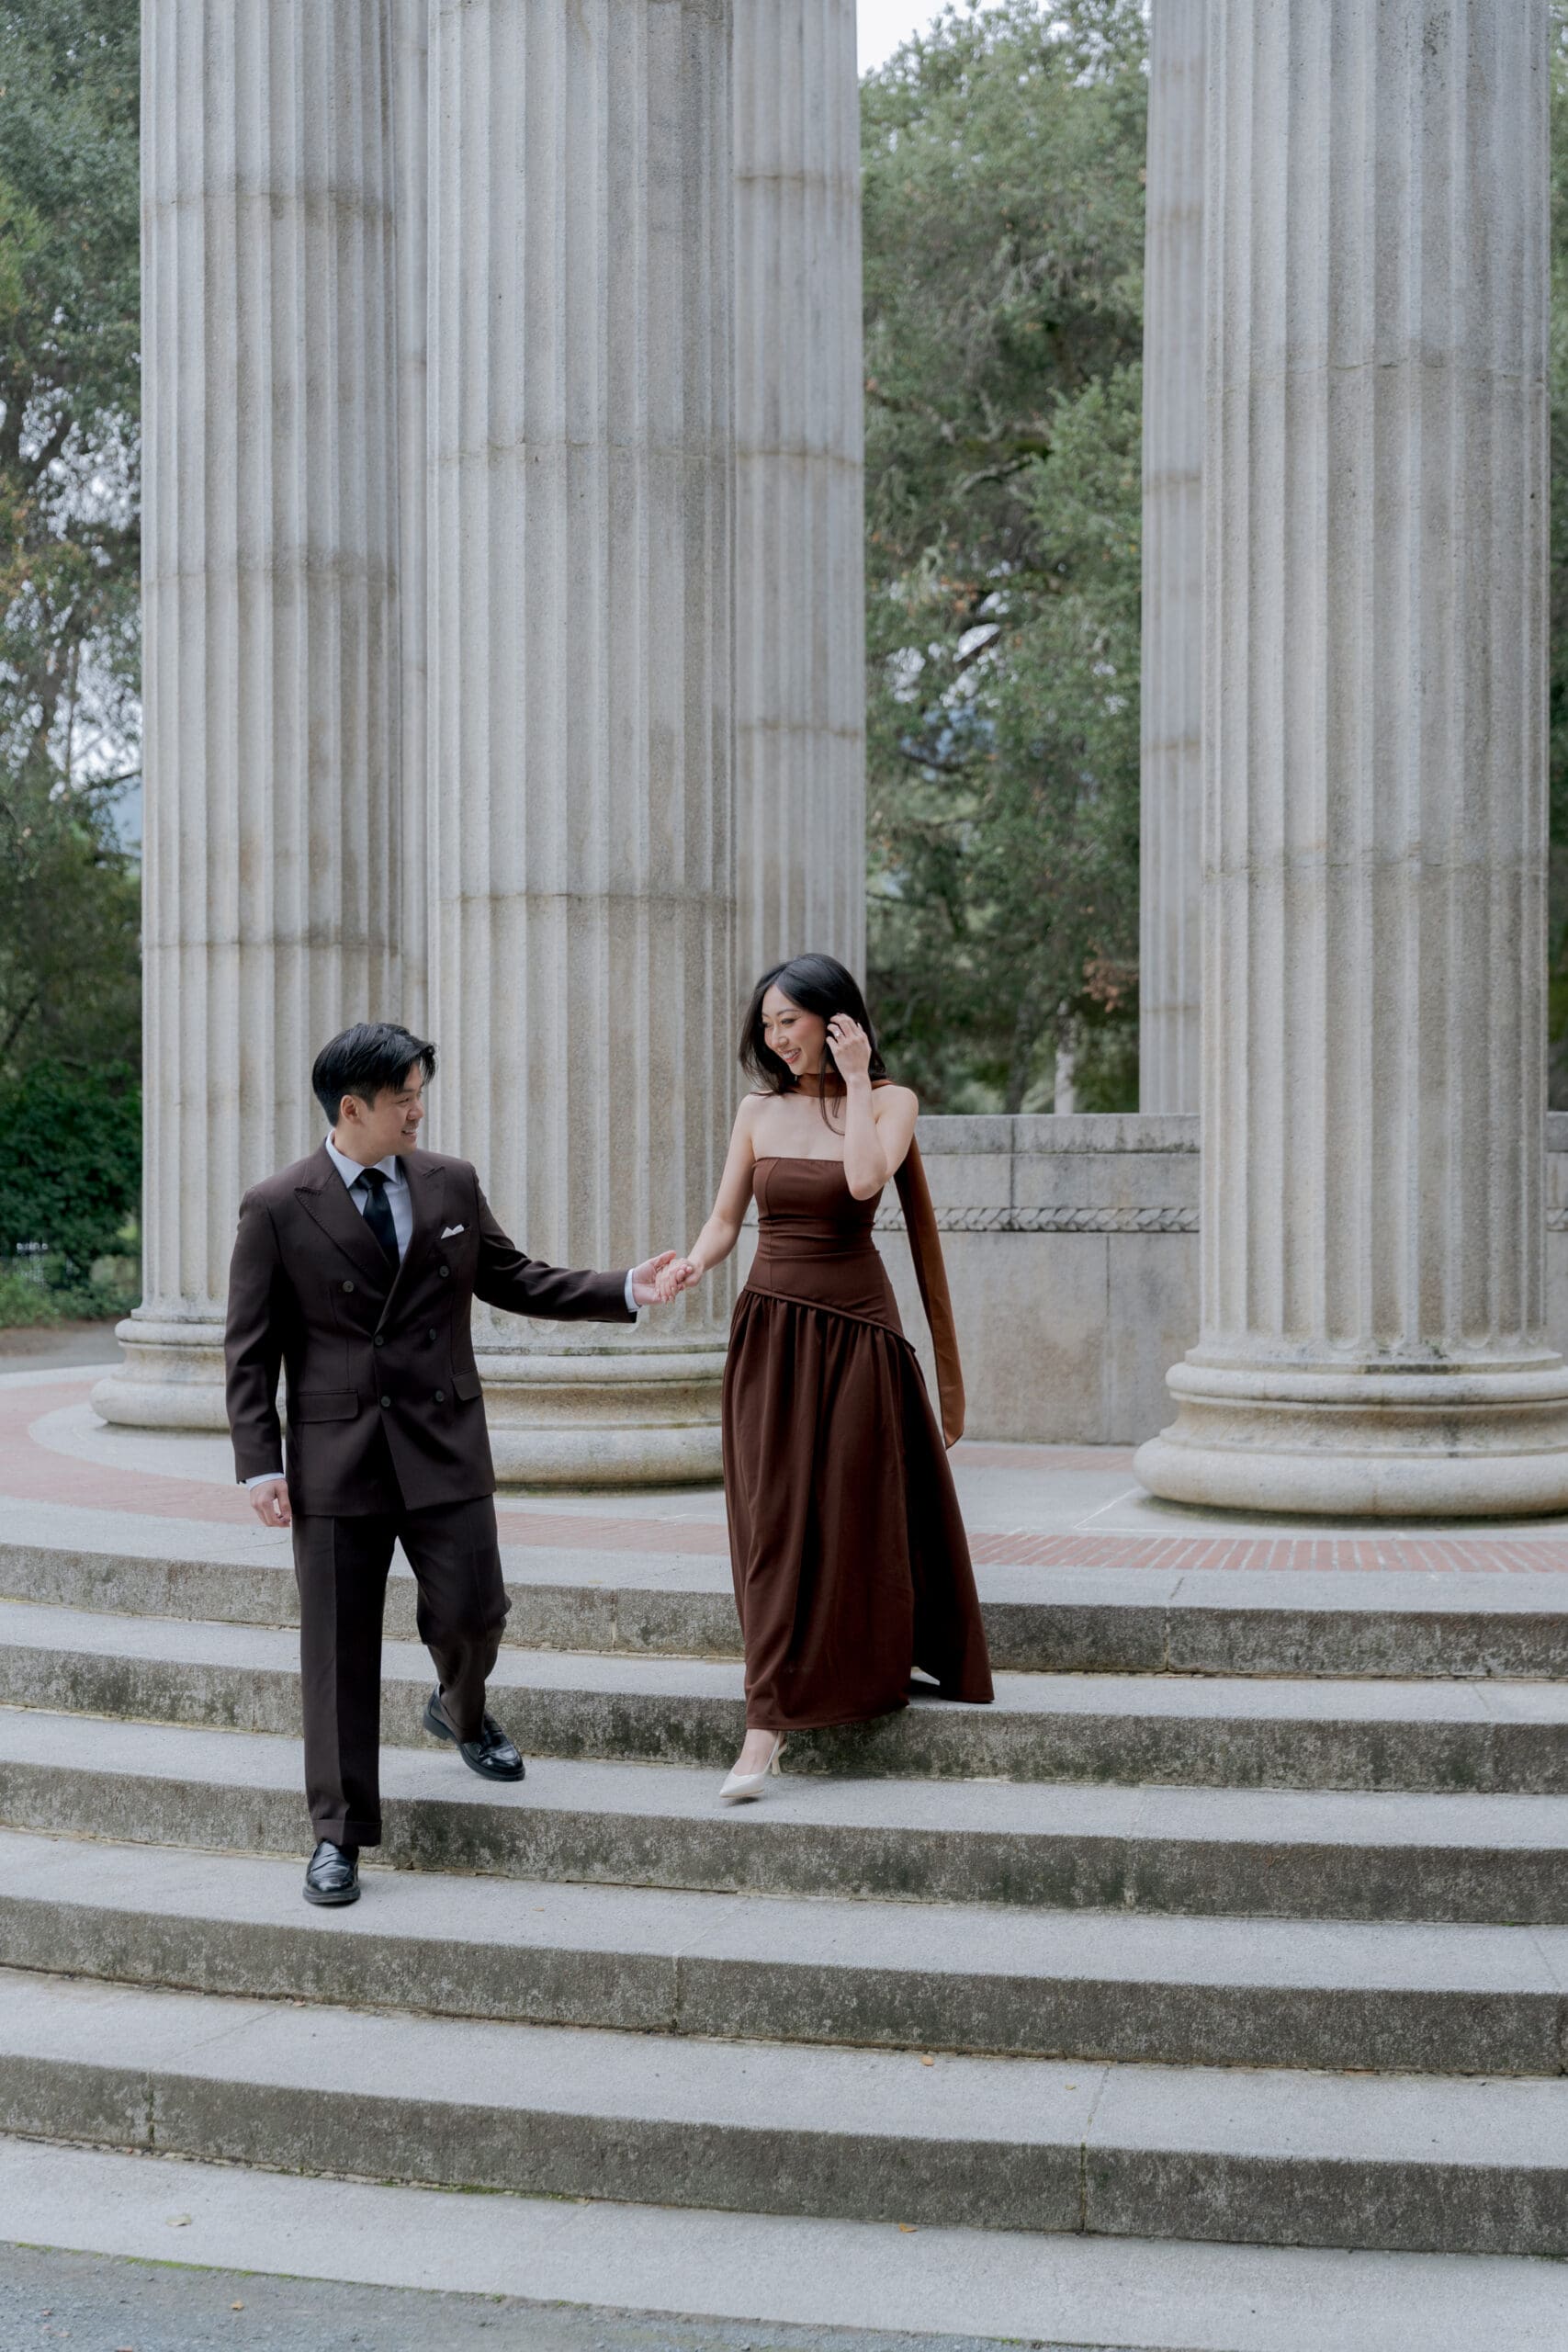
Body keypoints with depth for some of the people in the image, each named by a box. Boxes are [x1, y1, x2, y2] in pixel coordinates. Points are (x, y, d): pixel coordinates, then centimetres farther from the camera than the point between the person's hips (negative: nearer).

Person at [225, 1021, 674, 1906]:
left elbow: (511, 1277, 15)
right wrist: (260, 1462, -9)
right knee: (340, 1650, 1)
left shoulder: (452, 1184, 5)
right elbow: (251, 1349, -2)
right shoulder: (277, 1209, -4)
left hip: (445, 1443, 3)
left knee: (473, 1611, 1)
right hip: (335, 1457, -2)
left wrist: (623, 1291, 5)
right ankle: (340, 1834, 12)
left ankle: (461, 1710, 38)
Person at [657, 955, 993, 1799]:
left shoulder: (889, 1101, -2)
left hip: (854, 1330, -2)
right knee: (774, 1523, 0)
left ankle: (869, 1672, 20)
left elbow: (866, 1178, -22)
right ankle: (767, 1723, 7)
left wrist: (855, 1079, -17)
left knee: (854, 1515, 3)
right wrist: (693, 1263, -15)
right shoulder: (758, 1110, 6)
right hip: (770, 1330, 2)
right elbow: (725, 1221, 5)